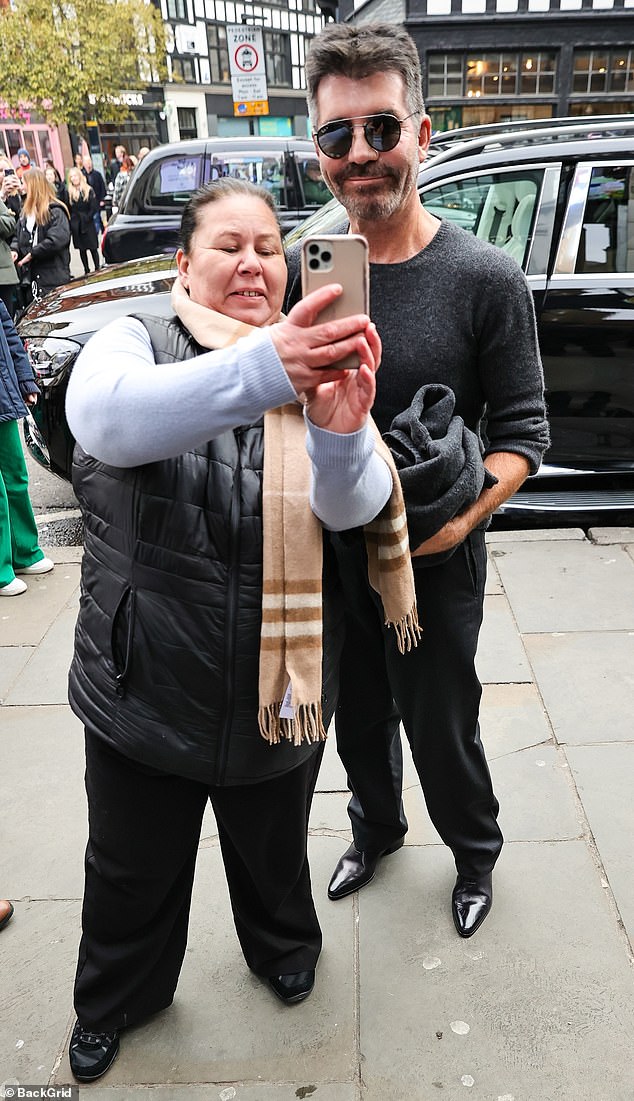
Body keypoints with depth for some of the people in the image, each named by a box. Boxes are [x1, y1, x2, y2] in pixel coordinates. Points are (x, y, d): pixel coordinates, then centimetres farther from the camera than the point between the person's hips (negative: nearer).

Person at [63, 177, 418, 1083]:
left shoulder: (310, 364, -3)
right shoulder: (134, 342, -8)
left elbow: (356, 505, -20)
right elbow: (106, 416, -34)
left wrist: (342, 431, -44)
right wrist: (263, 371, -50)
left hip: (279, 693, 2)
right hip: (144, 693, -1)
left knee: (273, 854, 27)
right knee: (132, 874, 22)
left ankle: (284, 951, 59)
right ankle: (111, 1004, 53)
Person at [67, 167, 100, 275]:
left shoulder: (89, 190, -1)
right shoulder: (69, 192, 5)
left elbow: (94, 208, -5)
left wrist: (87, 217, -11)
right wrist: (71, 221, -5)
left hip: (88, 224, -2)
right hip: (76, 225, 3)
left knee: (93, 248, -1)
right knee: (82, 249, 9)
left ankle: (97, 269, 8)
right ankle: (86, 271, 17)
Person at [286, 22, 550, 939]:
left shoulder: (485, 279, -13)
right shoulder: (299, 269, -4)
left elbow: (521, 435, -11)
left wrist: (456, 518, -26)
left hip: (437, 563, -3)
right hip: (329, 552, 4)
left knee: (442, 733, 14)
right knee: (359, 718, 23)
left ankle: (476, 855, 46)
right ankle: (376, 829, 53)